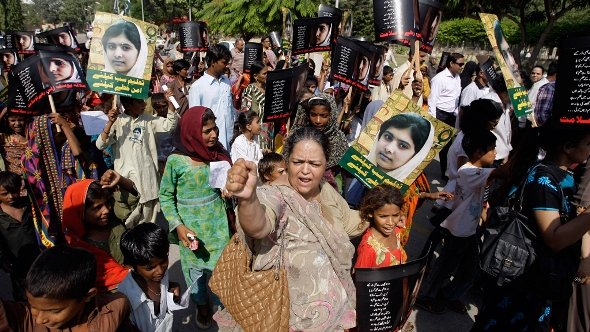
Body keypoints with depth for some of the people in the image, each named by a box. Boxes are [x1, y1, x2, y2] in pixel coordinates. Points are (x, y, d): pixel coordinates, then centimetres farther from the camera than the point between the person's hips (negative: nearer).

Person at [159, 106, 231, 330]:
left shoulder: (218, 153, -6)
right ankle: (202, 305, 42)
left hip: (218, 222, 3)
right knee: (195, 267, 16)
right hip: (192, 225, -2)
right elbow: (166, 196, -8)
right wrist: (178, 226, -14)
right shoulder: (176, 160, -17)